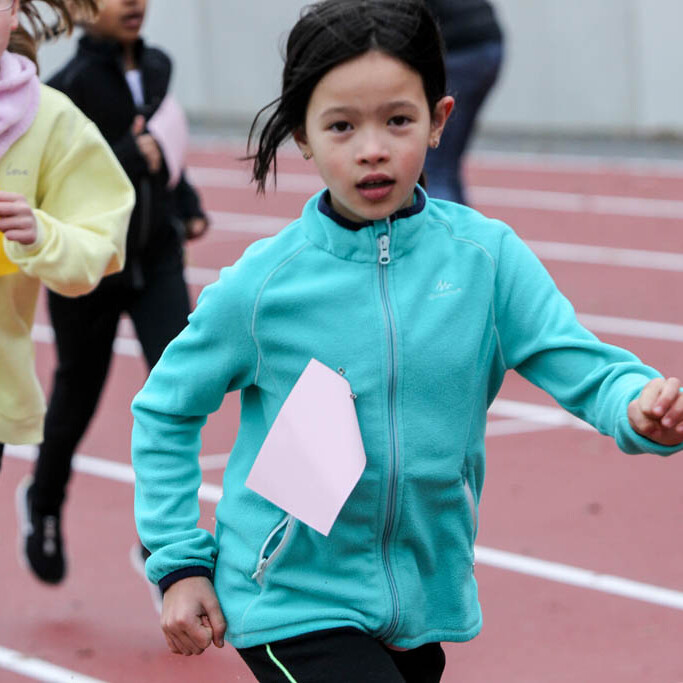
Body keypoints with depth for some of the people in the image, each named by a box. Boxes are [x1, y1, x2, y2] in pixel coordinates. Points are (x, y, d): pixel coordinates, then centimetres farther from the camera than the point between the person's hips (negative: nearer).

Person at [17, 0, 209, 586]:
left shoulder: (158, 68, 5)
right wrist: (129, 158, -28)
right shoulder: (68, 87, -15)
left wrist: (187, 204, 12)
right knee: (78, 395, 12)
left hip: (158, 261, 4)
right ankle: (44, 501, 42)